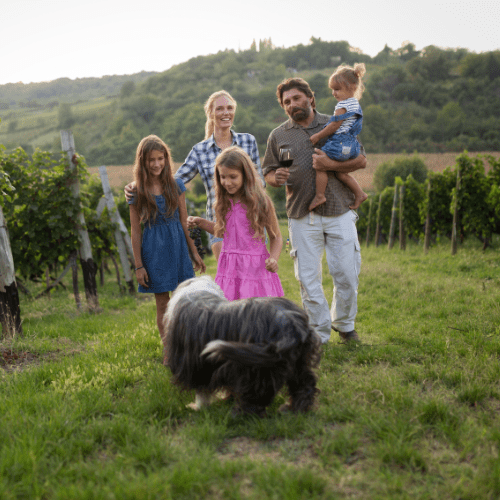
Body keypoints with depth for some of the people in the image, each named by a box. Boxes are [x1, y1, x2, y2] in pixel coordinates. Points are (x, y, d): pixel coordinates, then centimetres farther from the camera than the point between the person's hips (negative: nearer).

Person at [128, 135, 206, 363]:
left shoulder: (176, 185, 3)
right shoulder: (137, 192, -3)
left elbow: (184, 222, 8)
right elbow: (135, 231, -1)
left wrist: (194, 252, 8)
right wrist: (138, 265, -4)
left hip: (178, 245, 2)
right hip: (155, 250, -2)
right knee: (163, 304, 5)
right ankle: (168, 350, 17)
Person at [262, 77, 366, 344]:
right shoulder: (278, 135, 10)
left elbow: (361, 160, 5)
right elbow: (267, 173, 13)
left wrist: (330, 165, -11)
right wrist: (276, 178, -12)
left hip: (339, 213, 0)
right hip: (302, 217, 0)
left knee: (347, 274, 3)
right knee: (308, 278, 1)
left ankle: (344, 323, 28)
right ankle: (320, 334, 16)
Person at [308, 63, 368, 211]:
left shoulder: (343, 105, -14)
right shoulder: (355, 104, 17)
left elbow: (335, 125, -15)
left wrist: (318, 136, -6)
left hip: (339, 143, -10)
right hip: (349, 143, 10)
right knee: (340, 173, 16)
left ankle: (319, 195, -4)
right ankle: (359, 193, 16)